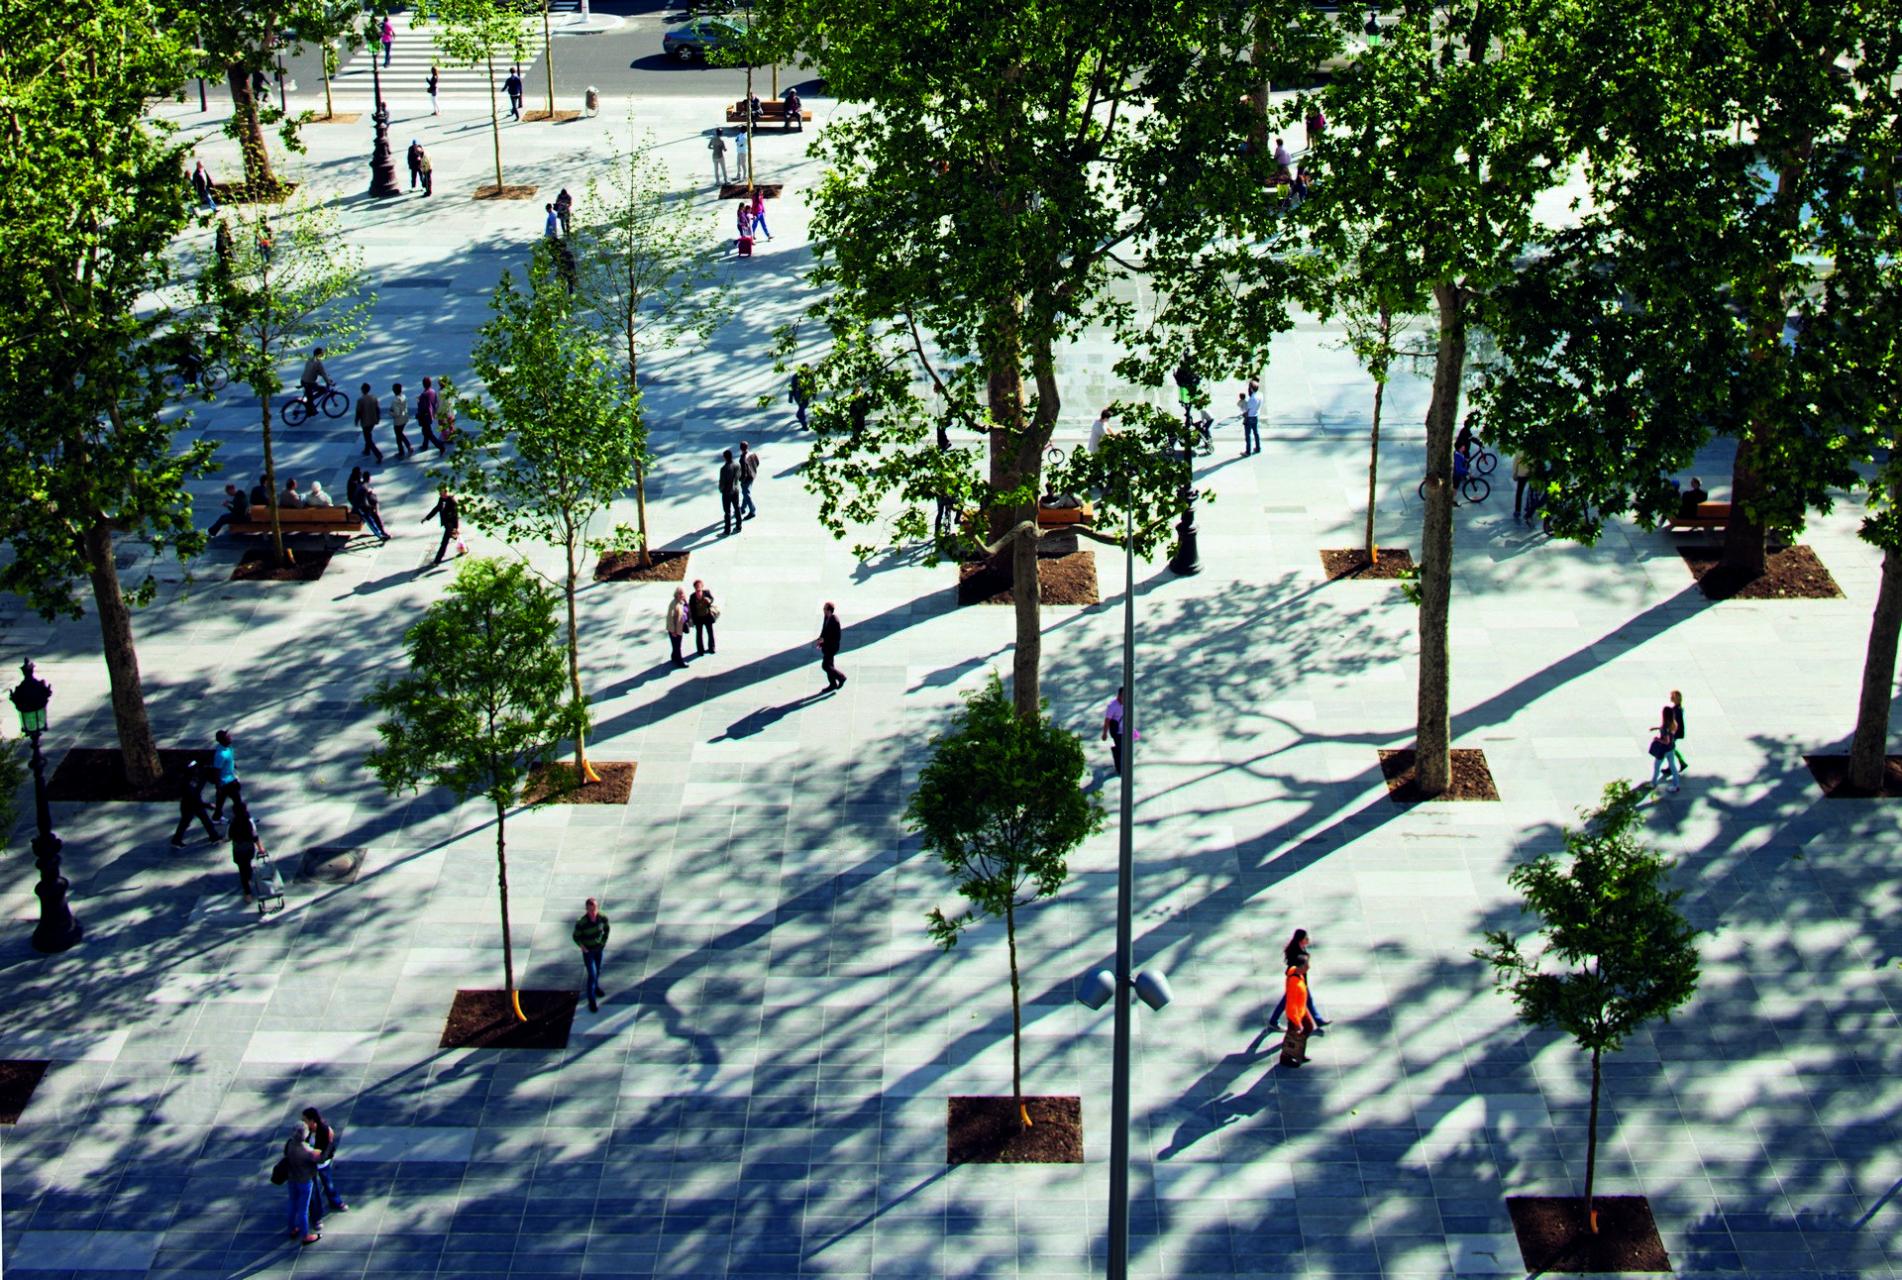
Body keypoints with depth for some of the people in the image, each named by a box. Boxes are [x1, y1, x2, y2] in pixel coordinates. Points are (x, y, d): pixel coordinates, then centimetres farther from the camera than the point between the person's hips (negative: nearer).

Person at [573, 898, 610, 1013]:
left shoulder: (602, 918, -20)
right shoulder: (581, 923, -32)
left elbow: (606, 929, 2)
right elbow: (576, 937, -14)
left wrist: (604, 941, 0)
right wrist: (583, 947, -15)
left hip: (599, 948, 4)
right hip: (588, 951, -4)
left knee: (597, 970, 25)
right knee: (592, 975, -4)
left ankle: (595, 987, 53)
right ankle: (592, 1001, 8)